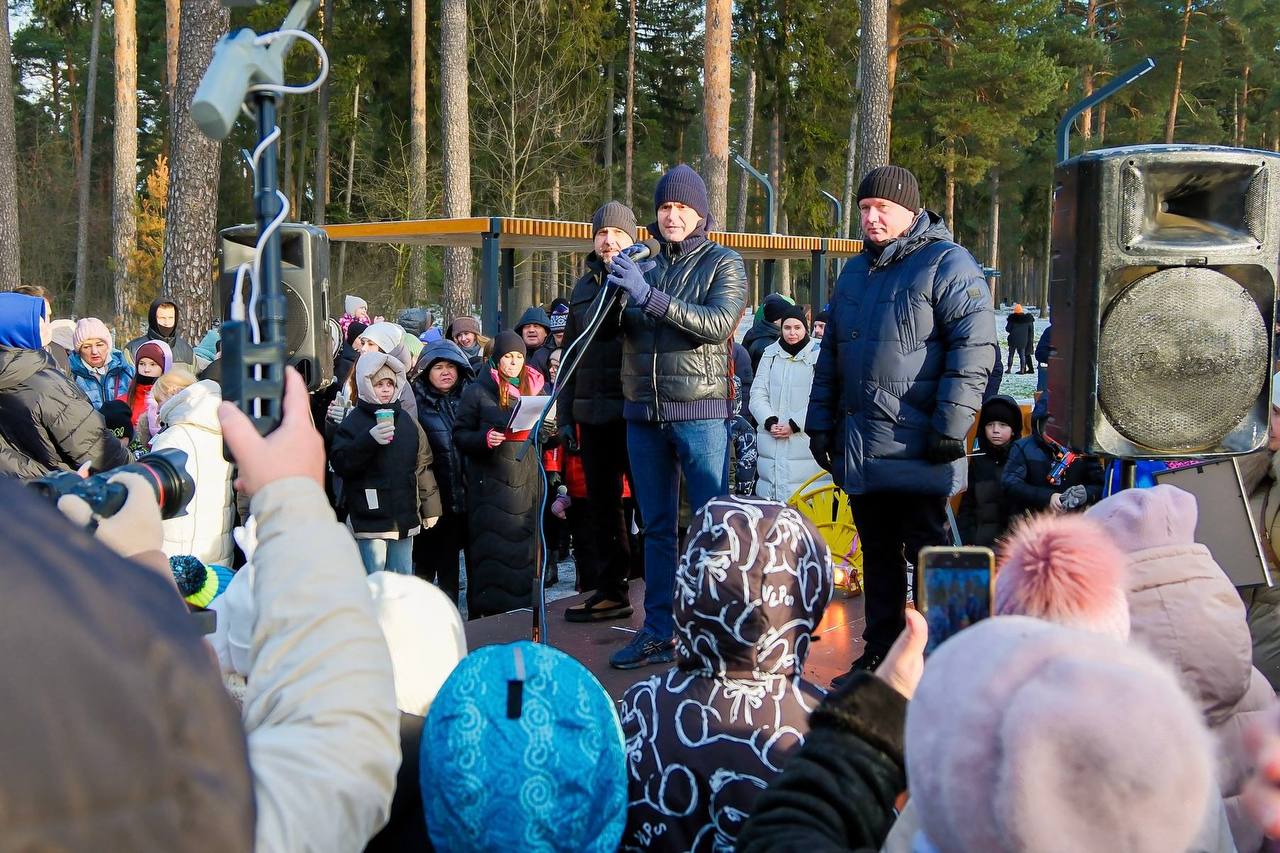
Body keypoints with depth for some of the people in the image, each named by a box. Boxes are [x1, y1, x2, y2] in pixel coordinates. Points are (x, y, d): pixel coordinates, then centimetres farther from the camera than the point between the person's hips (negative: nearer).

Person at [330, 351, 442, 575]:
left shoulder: (406, 420, 11)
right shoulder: (354, 421, -5)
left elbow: (423, 465, 15)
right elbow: (340, 464, -15)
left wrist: (430, 508, 14)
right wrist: (369, 440, -27)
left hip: (404, 517, 5)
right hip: (370, 520, -5)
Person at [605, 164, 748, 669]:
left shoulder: (723, 264, 1)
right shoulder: (644, 264, 12)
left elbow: (719, 322, -17)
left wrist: (651, 297, -25)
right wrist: (612, 289, -9)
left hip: (701, 412, -5)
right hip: (643, 414, 5)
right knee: (656, 527, 10)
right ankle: (658, 632, 16)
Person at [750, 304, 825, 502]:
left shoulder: (817, 356, -2)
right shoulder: (770, 354, 12)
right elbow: (757, 395, 10)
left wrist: (794, 425, -11)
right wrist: (769, 422, -6)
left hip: (803, 444, -4)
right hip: (770, 445, 4)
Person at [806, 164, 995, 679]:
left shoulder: (947, 265, -6)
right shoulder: (854, 273, 18)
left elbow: (974, 348, -13)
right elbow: (831, 353, 24)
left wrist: (950, 424, -18)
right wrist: (821, 422, 18)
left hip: (917, 451, -7)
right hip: (861, 451, 7)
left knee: (927, 551, -3)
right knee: (877, 553, 13)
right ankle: (880, 651, 22)